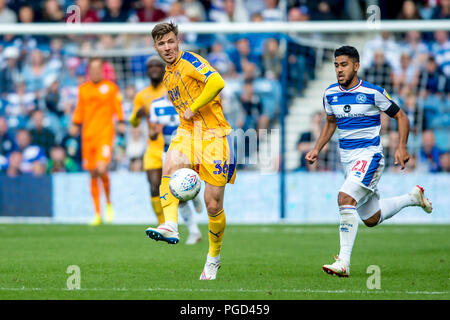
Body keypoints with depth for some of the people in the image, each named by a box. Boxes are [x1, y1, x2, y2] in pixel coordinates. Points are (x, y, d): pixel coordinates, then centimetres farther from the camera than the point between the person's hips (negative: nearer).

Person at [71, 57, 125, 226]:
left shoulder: (111, 87, 4)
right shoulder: (83, 89, 14)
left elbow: (117, 107, 6)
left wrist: (121, 123, -3)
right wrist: (76, 125, 14)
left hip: (105, 133, -4)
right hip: (88, 135, 4)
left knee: (101, 169, -21)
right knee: (93, 174, 5)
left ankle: (108, 202, 4)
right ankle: (97, 214, 12)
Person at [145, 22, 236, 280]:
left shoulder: (190, 61, -8)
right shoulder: (167, 76, 17)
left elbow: (217, 82, -25)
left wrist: (192, 109, -18)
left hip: (213, 135, -6)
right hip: (187, 132, 6)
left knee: (214, 205, -3)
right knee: (169, 168, -30)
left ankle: (214, 258, 17)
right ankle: (171, 227, -44)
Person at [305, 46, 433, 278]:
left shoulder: (373, 92, -11)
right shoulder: (330, 93, 5)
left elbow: (400, 117, -2)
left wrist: (401, 147, -13)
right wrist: (317, 149, 9)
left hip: (369, 155, -7)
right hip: (347, 158, 7)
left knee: (345, 198, -28)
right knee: (371, 219, 14)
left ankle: (344, 262, -27)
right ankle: (413, 197, 41)